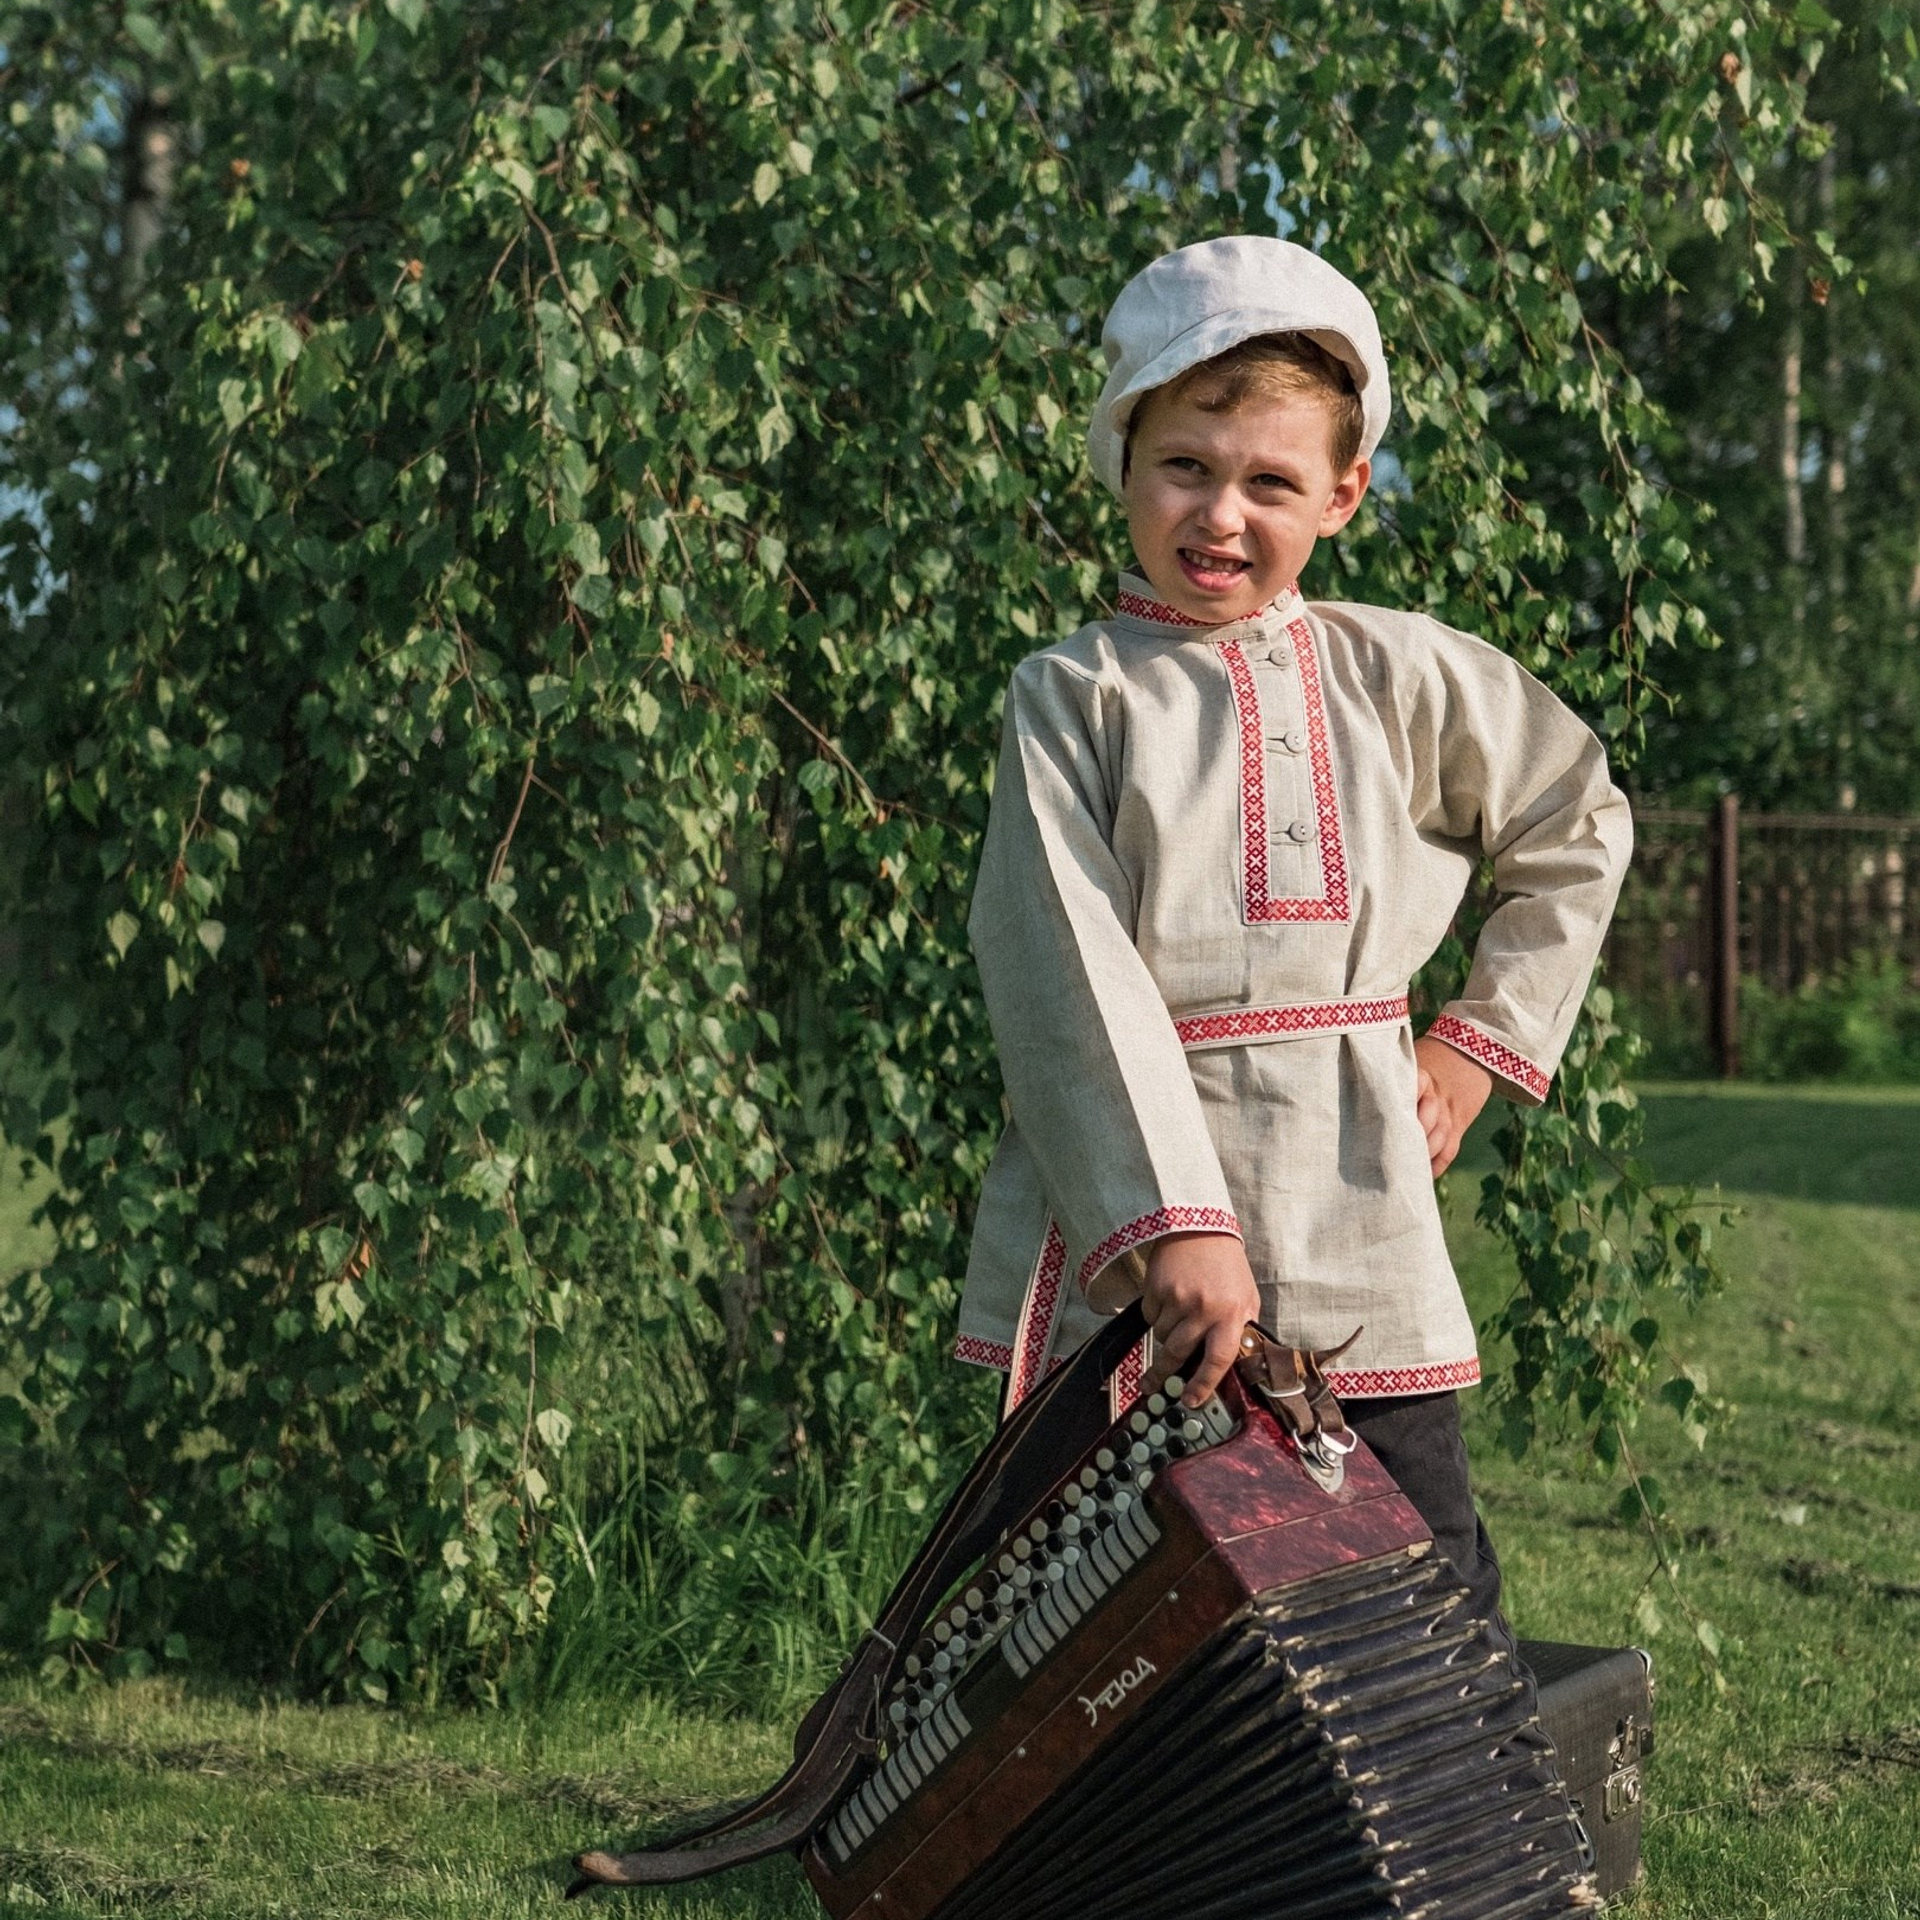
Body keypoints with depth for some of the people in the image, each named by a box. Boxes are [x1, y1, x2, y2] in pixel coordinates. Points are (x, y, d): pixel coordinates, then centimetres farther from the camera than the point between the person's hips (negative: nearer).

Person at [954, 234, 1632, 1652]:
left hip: (1361, 1252, 2)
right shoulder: (1074, 695, -1)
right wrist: (1175, 1227, -23)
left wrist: (1484, 1042, 14)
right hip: (1124, 1257, -2)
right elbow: (1072, 980, -12)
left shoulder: (1398, 676, 7)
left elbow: (1580, 824, 24)